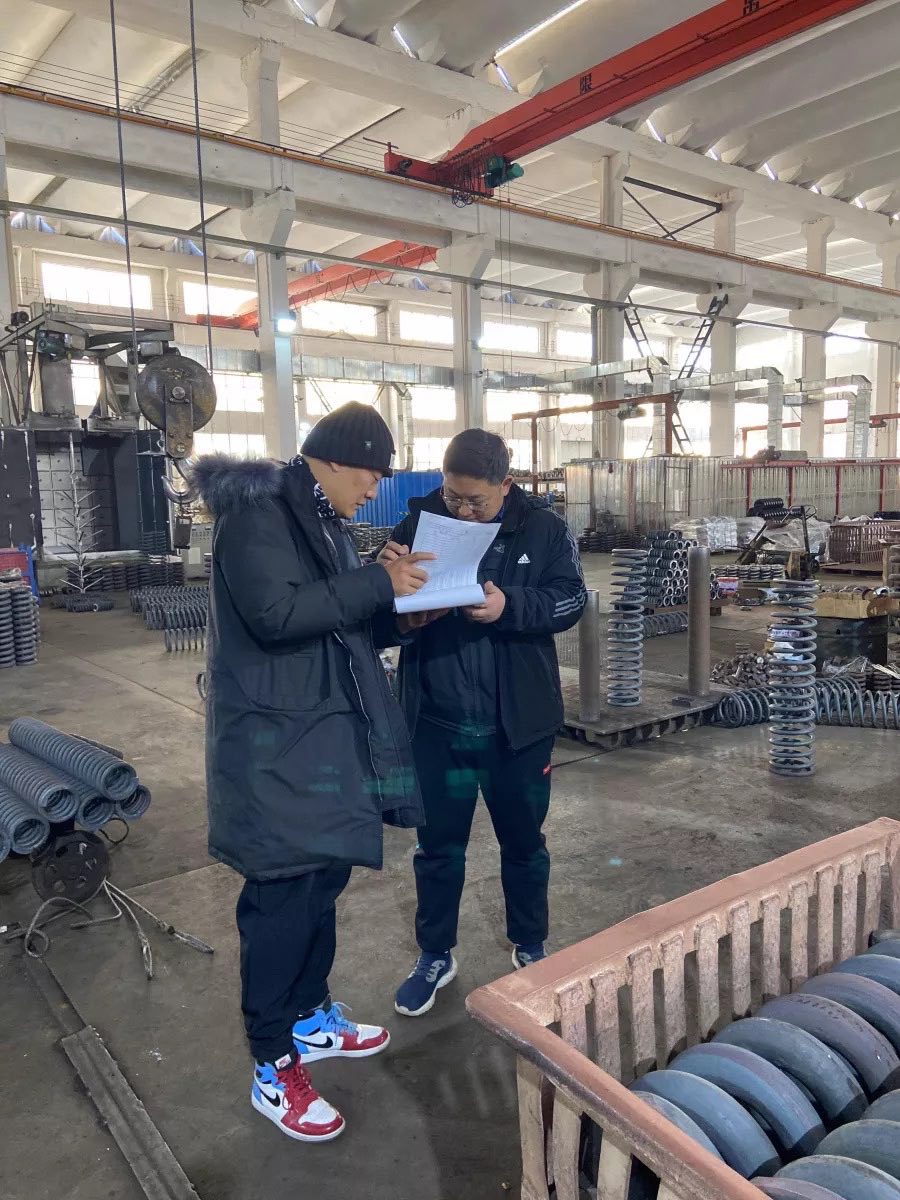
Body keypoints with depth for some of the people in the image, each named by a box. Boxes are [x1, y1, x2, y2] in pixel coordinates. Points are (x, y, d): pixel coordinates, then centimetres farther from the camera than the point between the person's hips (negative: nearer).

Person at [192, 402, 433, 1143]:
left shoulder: (322, 519, 14)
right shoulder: (257, 510, -14)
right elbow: (277, 614, -26)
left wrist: (397, 604, 1)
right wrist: (378, 584, -21)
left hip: (327, 730, 9)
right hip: (277, 739, -9)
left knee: (324, 876, 17)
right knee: (285, 893, -1)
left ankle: (311, 1019, 36)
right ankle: (274, 1071, 16)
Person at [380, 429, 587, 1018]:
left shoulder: (545, 528, -5)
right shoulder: (418, 522, -2)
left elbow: (571, 600, -9)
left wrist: (507, 607, -26)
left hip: (517, 722, 0)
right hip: (436, 720, 1)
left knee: (523, 840, 17)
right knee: (438, 843, 14)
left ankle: (531, 946, 40)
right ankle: (436, 954, 34)